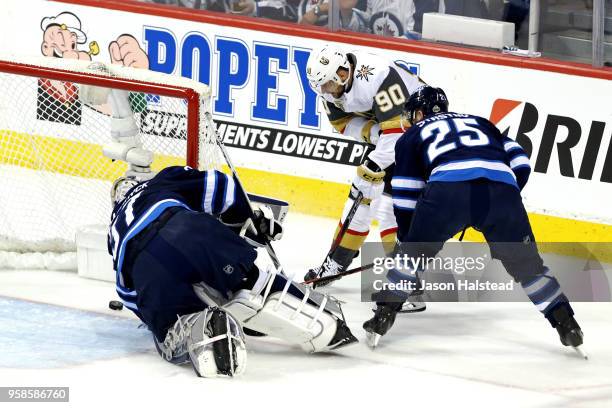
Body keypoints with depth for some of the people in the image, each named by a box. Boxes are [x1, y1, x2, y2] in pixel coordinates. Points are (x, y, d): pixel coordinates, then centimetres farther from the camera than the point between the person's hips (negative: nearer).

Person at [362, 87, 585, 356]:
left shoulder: (412, 136, 31)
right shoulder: (480, 123, 39)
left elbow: (405, 195, 26)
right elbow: (520, 164, 27)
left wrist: (405, 240, 37)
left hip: (447, 189, -2)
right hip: (501, 188, 2)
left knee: (414, 253, 21)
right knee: (525, 263, 18)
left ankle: (383, 316, 16)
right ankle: (567, 326, 13)